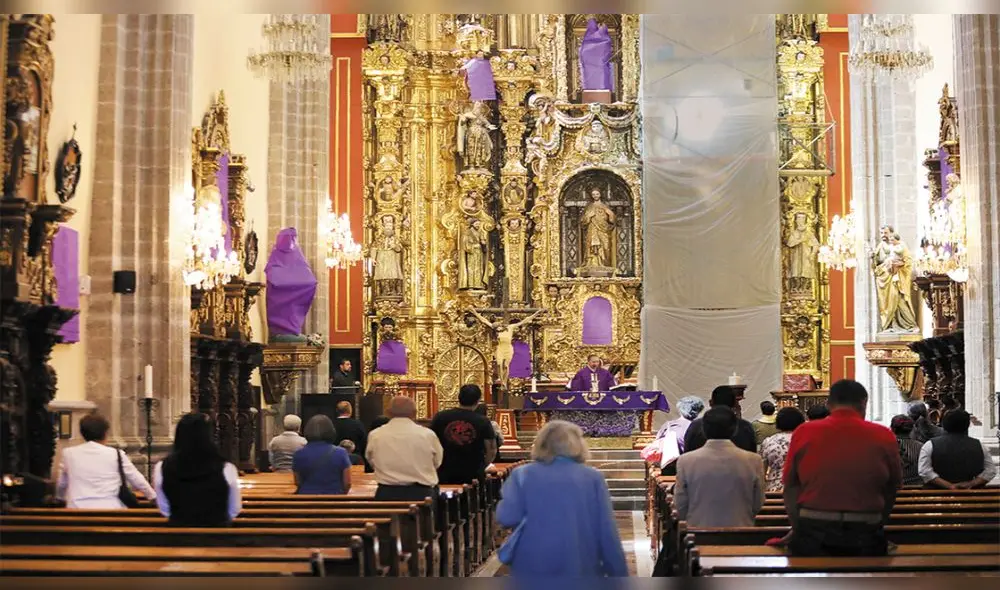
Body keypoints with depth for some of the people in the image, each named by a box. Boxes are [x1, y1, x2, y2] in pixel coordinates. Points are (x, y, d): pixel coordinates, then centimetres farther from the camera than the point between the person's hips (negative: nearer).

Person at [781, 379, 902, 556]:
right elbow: (891, 490, 7)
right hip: (865, 535, 0)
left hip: (812, 531, 0)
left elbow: (791, 487, 2)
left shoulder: (804, 433, -3)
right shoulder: (883, 437, -3)